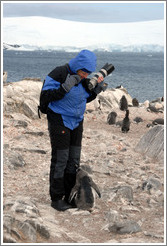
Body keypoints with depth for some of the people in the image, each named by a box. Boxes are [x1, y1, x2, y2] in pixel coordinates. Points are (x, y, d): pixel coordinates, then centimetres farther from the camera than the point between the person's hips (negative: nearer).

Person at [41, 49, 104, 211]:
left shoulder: (84, 78, 2)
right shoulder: (59, 74, -18)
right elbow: (45, 96, -18)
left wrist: (96, 87, -3)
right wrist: (65, 88, -30)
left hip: (76, 122, 7)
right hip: (59, 121, -7)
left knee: (74, 160, 9)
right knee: (60, 160, -4)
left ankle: (69, 197, 19)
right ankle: (56, 199, 7)